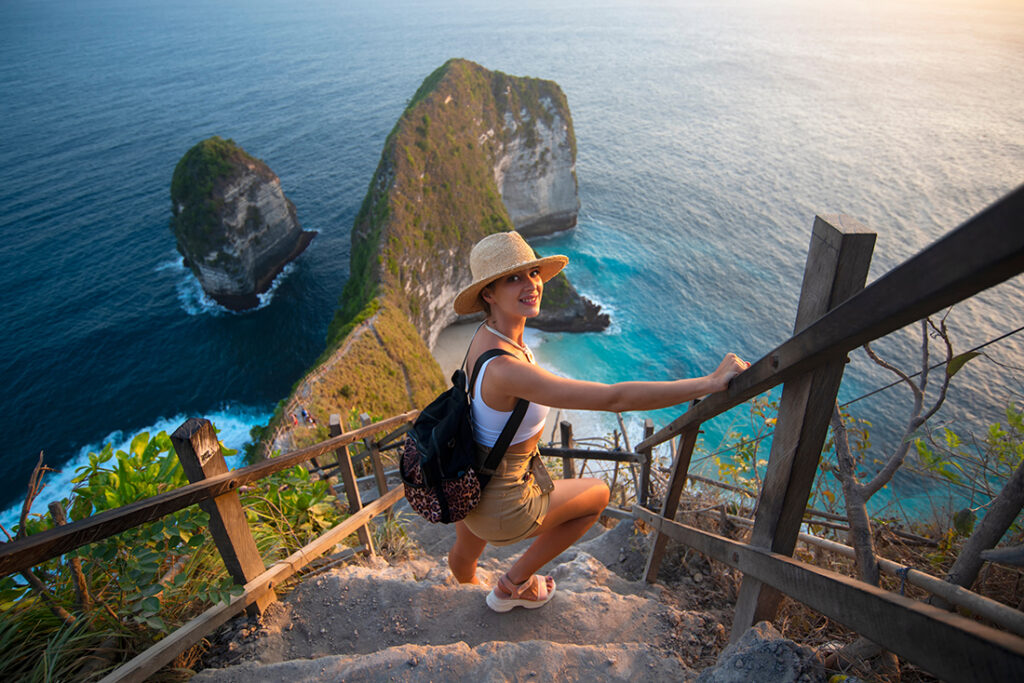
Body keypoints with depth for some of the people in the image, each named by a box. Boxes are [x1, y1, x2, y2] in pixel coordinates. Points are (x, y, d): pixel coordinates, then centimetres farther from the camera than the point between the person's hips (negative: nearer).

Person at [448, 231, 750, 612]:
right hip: (501, 506, -7)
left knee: (465, 552, 37)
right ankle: (514, 584, 30)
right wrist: (711, 382, -34)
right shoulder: (504, 369, -39)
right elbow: (615, 399, -40)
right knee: (598, 494, 18)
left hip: (467, 479, 8)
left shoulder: (489, 334, -10)